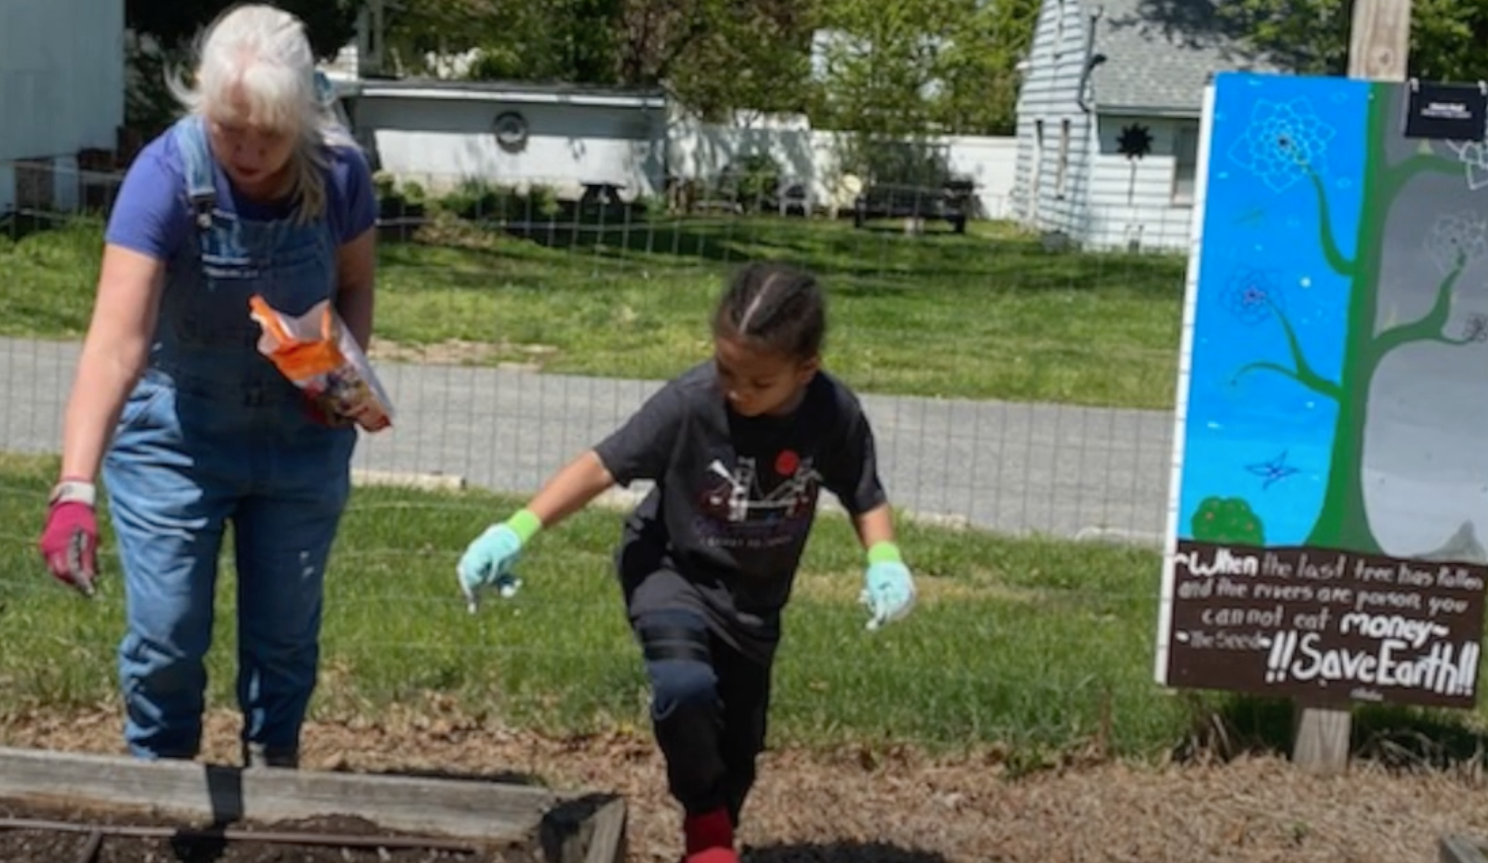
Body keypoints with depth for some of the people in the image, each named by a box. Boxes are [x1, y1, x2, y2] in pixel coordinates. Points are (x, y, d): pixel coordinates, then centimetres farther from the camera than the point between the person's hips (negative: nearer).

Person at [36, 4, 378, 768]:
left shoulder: (339, 173, -18)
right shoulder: (165, 176, -27)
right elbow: (116, 341, -36)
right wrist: (75, 489, -46)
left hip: (300, 436, 3)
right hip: (174, 433, -2)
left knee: (285, 632, 13)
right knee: (165, 636, 2)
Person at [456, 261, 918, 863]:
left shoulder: (836, 415, -20)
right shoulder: (689, 402, -29)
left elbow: (864, 496, -3)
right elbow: (601, 467, -24)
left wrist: (885, 560, -22)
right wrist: (518, 530, -34)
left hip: (754, 596, 3)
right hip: (672, 571, -3)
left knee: (738, 747, 14)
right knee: (686, 687, -30)